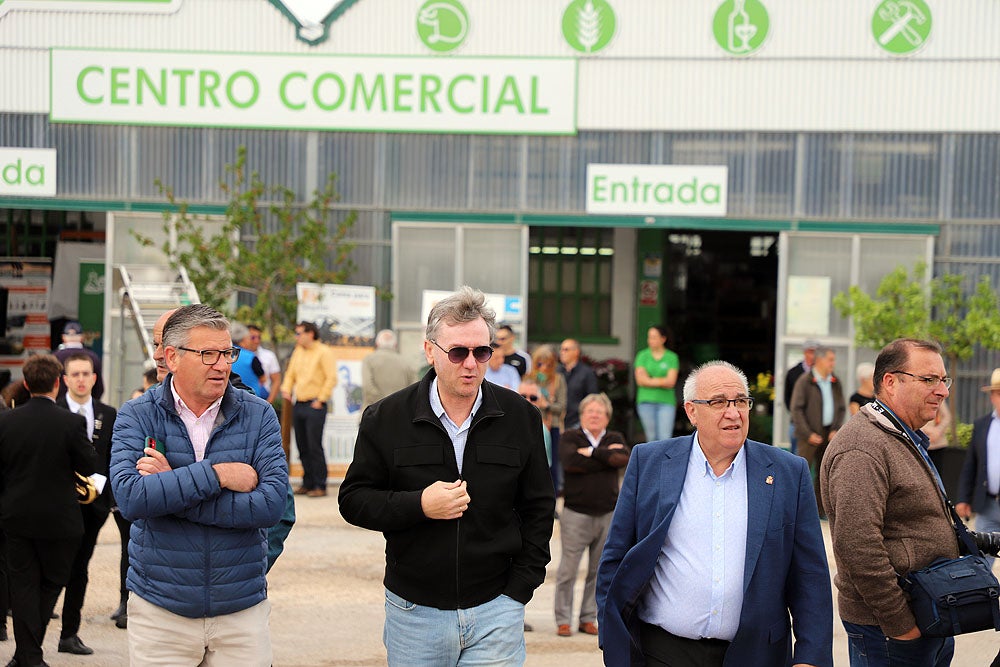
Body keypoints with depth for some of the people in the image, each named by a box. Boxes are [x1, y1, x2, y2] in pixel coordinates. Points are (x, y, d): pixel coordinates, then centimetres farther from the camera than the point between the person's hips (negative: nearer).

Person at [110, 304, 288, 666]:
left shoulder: (258, 415, -2)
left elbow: (272, 504, -15)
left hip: (242, 609, 1)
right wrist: (215, 473, -20)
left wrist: (168, 491, -16)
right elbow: (130, 498, -18)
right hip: (159, 610, -1)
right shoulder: (136, 416, -2)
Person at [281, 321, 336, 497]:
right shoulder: (298, 352, 16)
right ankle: (307, 483, 17)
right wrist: (286, 389, 5)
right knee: (302, 447, 9)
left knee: (314, 446, -8)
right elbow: (290, 374, 23)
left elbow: (331, 378, -11)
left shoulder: (324, 352, -6)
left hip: (314, 406, -7)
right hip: (298, 406, 7)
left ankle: (320, 486, -4)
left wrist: (320, 400, -13)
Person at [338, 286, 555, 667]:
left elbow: (538, 508, 8)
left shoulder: (520, 416, 2)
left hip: (495, 609, 0)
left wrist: (520, 588, 0)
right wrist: (418, 506, -15)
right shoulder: (386, 418, -2)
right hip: (413, 611, 0)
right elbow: (353, 499, 2)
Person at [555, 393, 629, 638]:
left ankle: (588, 618, 18)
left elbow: (623, 459, -11)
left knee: (599, 571, 7)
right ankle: (563, 620, 6)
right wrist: (606, 455, -11)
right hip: (576, 514, -3)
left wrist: (592, 452, -12)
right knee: (568, 569, -3)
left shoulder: (615, 439, 12)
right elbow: (570, 462, -18)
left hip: (608, 515, 3)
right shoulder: (570, 438, 3)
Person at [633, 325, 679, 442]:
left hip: (666, 402, -1)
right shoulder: (642, 355, 7)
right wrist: (661, 382, -6)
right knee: (652, 438, 4)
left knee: (665, 439, -11)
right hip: (646, 401, 1)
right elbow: (640, 380, -2)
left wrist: (649, 380, -6)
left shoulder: (672, 357, 4)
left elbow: (671, 382, -5)